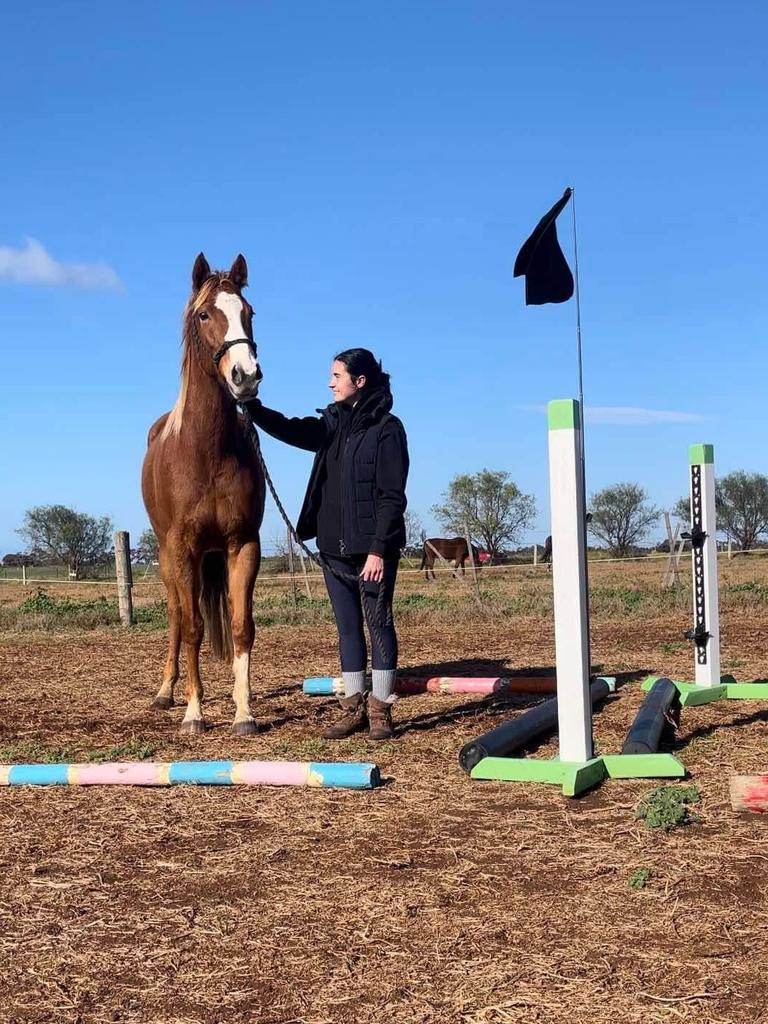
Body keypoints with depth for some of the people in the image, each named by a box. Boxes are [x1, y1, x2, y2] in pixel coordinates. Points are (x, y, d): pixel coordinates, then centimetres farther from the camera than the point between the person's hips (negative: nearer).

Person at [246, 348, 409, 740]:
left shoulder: (387, 428, -9)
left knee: (378, 622, 1)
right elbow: (291, 429, 2)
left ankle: (380, 710, 8)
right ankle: (354, 708, 19)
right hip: (334, 546, 7)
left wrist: (379, 549, -19)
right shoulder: (333, 423, 12)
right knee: (348, 627, 11)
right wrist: (251, 404, -11)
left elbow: (392, 497, -13)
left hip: (372, 547, -7)